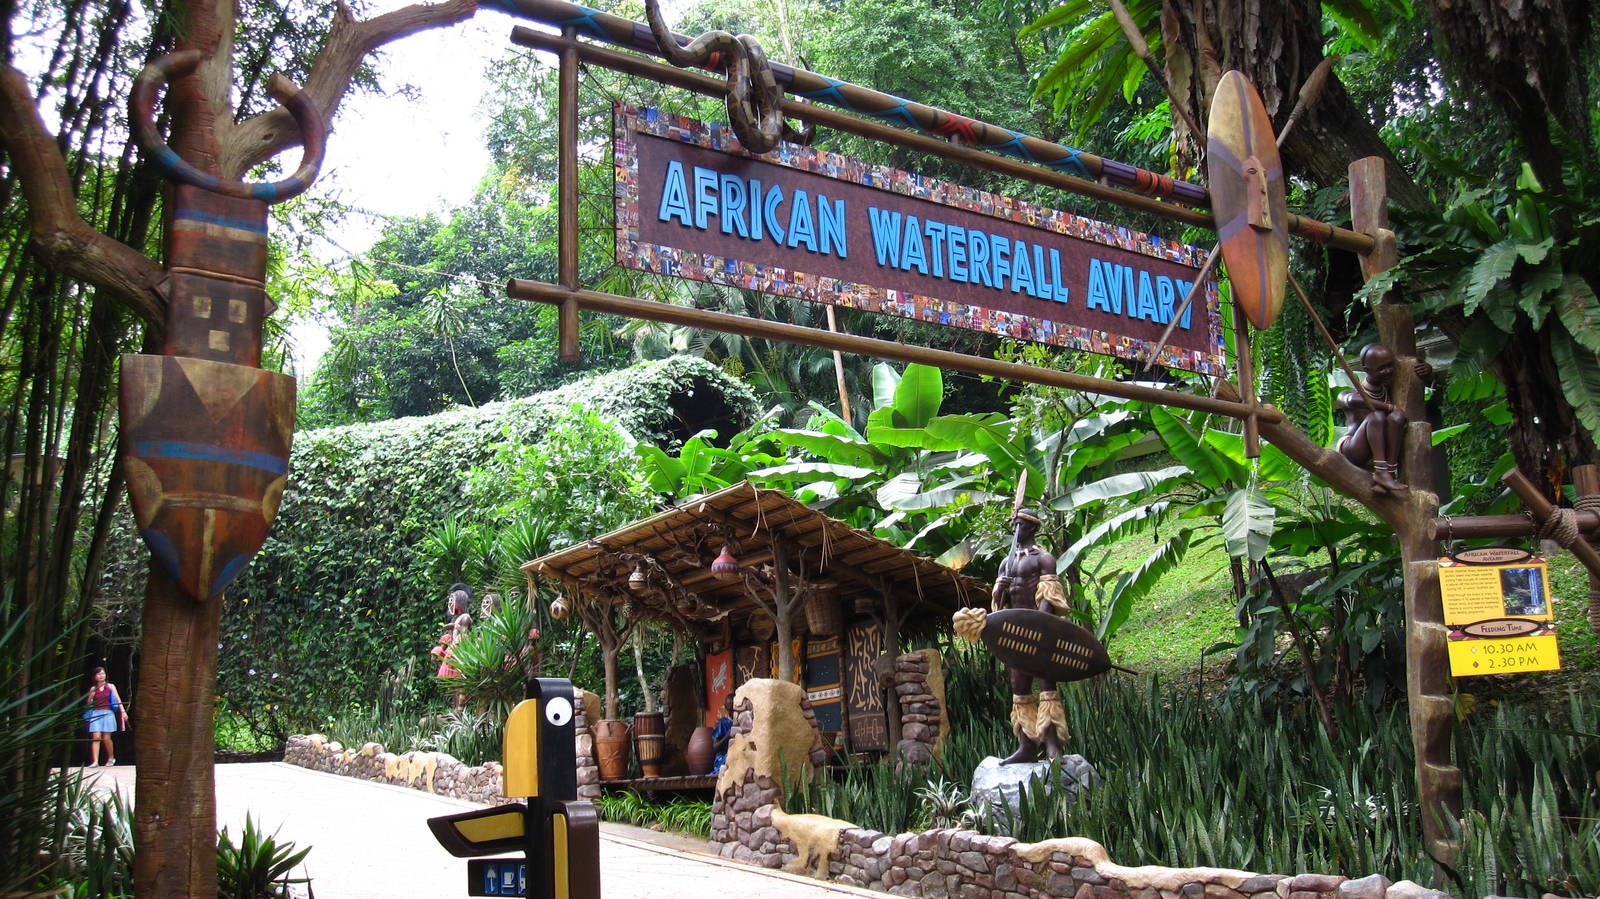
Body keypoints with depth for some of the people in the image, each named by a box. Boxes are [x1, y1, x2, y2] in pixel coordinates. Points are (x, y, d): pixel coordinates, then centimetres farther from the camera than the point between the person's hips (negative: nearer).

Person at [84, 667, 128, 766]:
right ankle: (95, 761, -14)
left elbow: (118, 700, 3)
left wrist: (123, 711, -6)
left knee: (106, 738, -3)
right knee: (96, 737, -11)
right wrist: (91, 695, -3)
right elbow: (88, 703, 14)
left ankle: (111, 758, 18)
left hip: (108, 713, -1)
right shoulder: (93, 689, 12)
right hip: (96, 714, 1)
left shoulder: (110, 686, 8)